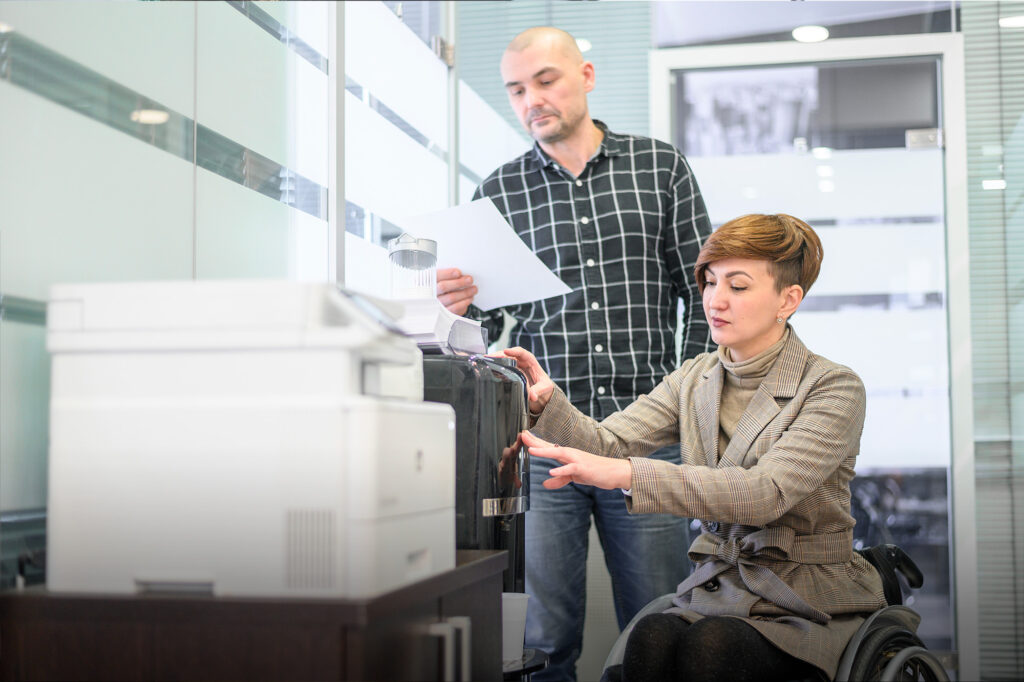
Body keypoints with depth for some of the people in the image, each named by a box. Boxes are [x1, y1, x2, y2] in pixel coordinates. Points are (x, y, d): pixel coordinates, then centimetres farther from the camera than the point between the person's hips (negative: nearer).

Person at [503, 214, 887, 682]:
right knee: (651, 639, -29)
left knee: (710, 644, -33)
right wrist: (546, 402, -25)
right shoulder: (694, 380, 10)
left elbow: (766, 492, -25)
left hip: (811, 607, -3)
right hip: (716, 591, 4)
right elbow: (609, 442, -3)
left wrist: (627, 474, -34)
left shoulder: (834, 388, -9)